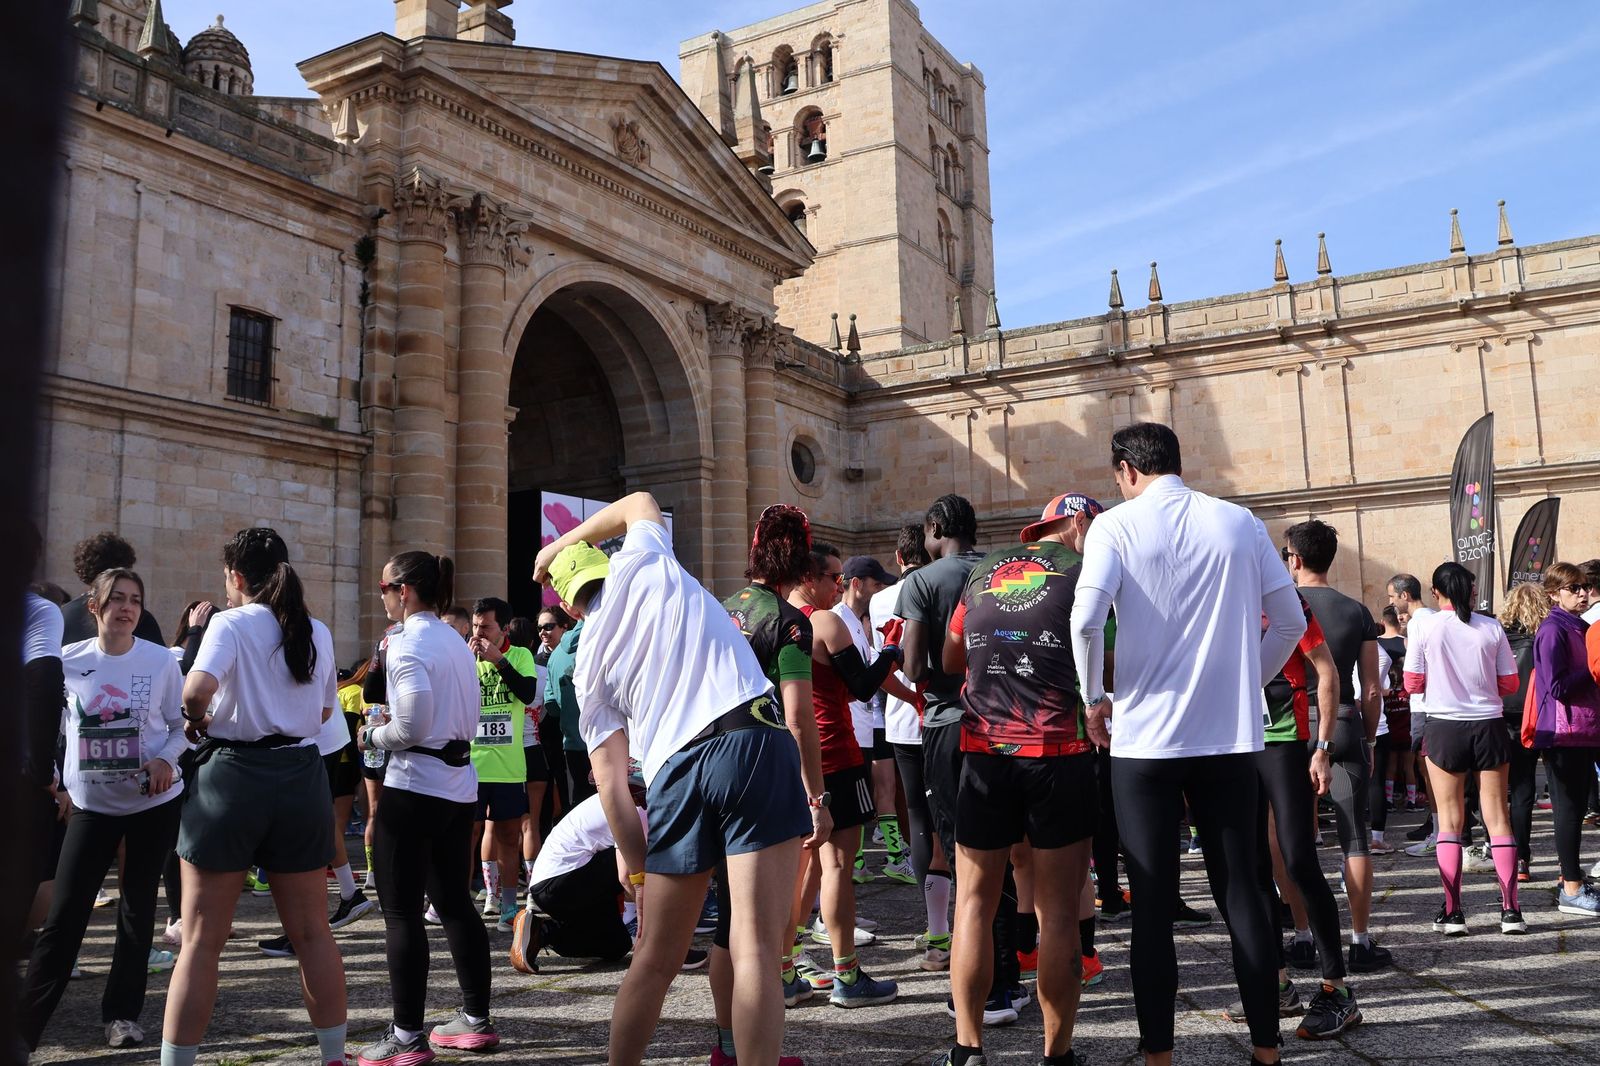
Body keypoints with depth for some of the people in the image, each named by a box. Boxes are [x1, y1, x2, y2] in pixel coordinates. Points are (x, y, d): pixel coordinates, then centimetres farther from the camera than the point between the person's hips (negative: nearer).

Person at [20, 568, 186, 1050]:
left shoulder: (161, 661, -7)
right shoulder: (67, 661, -5)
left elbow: (182, 725, -1)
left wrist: (166, 759, -19)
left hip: (154, 803, 0)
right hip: (92, 805, 0)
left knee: (138, 907, 8)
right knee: (64, 914, -2)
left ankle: (122, 1012, 22)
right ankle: (24, 1025, 8)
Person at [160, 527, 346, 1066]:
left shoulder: (231, 623, -6)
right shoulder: (318, 632, 9)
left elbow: (197, 688, -23)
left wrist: (198, 722, -4)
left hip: (232, 775, -4)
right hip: (302, 776, 5)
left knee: (201, 941, 5)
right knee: (311, 932, 14)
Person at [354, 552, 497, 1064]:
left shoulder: (408, 641, -13)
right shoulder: (456, 641, 12)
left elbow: (413, 725, -21)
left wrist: (373, 736, -2)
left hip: (414, 786, -8)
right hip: (459, 783, 8)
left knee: (401, 911, 1)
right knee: (454, 902, 15)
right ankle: (476, 1020, 22)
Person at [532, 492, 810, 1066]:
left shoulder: (588, 665, 18)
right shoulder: (643, 562, 14)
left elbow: (611, 782, 13)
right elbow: (640, 501, 38)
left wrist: (640, 868, 20)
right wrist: (564, 541, 45)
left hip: (675, 768, 3)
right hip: (751, 738, -2)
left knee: (654, 960, 17)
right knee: (757, 948, -6)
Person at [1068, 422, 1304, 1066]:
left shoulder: (1117, 525, -4)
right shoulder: (1240, 523, 7)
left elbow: (1085, 620, -18)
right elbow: (1291, 622, 7)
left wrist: (1095, 699, -4)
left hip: (1144, 739, -3)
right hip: (1230, 736, 3)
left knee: (1153, 902, 4)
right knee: (1241, 893, 10)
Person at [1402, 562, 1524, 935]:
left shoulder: (1424, 629, -6)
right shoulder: (1492, 628, -1)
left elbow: (1413, 684, -2)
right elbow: (1509, 684, 3)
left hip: (1445, 728, -1)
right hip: (1489, 726, 2)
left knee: (1449, 820, 5)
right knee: (1497, 817, 8)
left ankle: (1452, 912, 4)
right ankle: (1510, 910, 8)